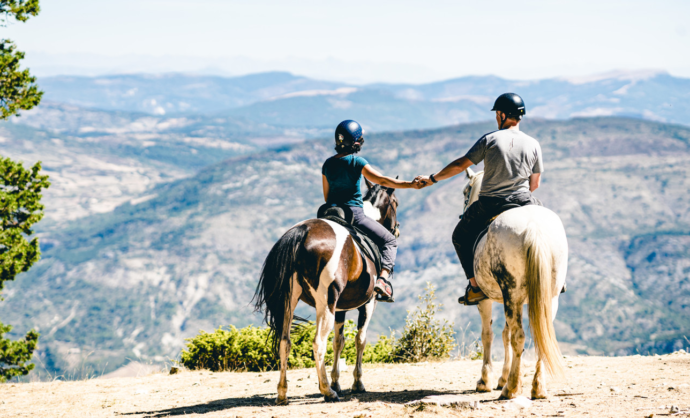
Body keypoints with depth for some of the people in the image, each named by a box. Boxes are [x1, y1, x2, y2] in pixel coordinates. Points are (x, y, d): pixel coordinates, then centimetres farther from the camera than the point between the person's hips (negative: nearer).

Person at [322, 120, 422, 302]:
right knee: (389, 241, 8)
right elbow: (382, 180, -16)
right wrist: (410, 184, -18)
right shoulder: (357, 161, -8)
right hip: (354, 214, -5)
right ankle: (383, 278, -15)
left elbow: (326, 196, 14)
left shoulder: (327, 164, 8)